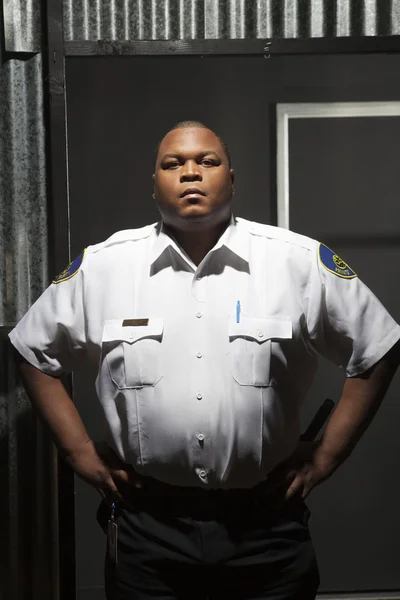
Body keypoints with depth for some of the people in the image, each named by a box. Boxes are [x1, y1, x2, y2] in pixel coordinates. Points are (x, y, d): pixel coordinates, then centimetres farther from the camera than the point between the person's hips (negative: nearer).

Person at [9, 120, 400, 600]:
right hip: (146, 528, 1)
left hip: (266, 526, 0)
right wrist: (81, 453, 4)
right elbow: (34, 352, 10)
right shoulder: (100, 267, -2)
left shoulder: (302, 262, -5)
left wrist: (324, 457, 1)